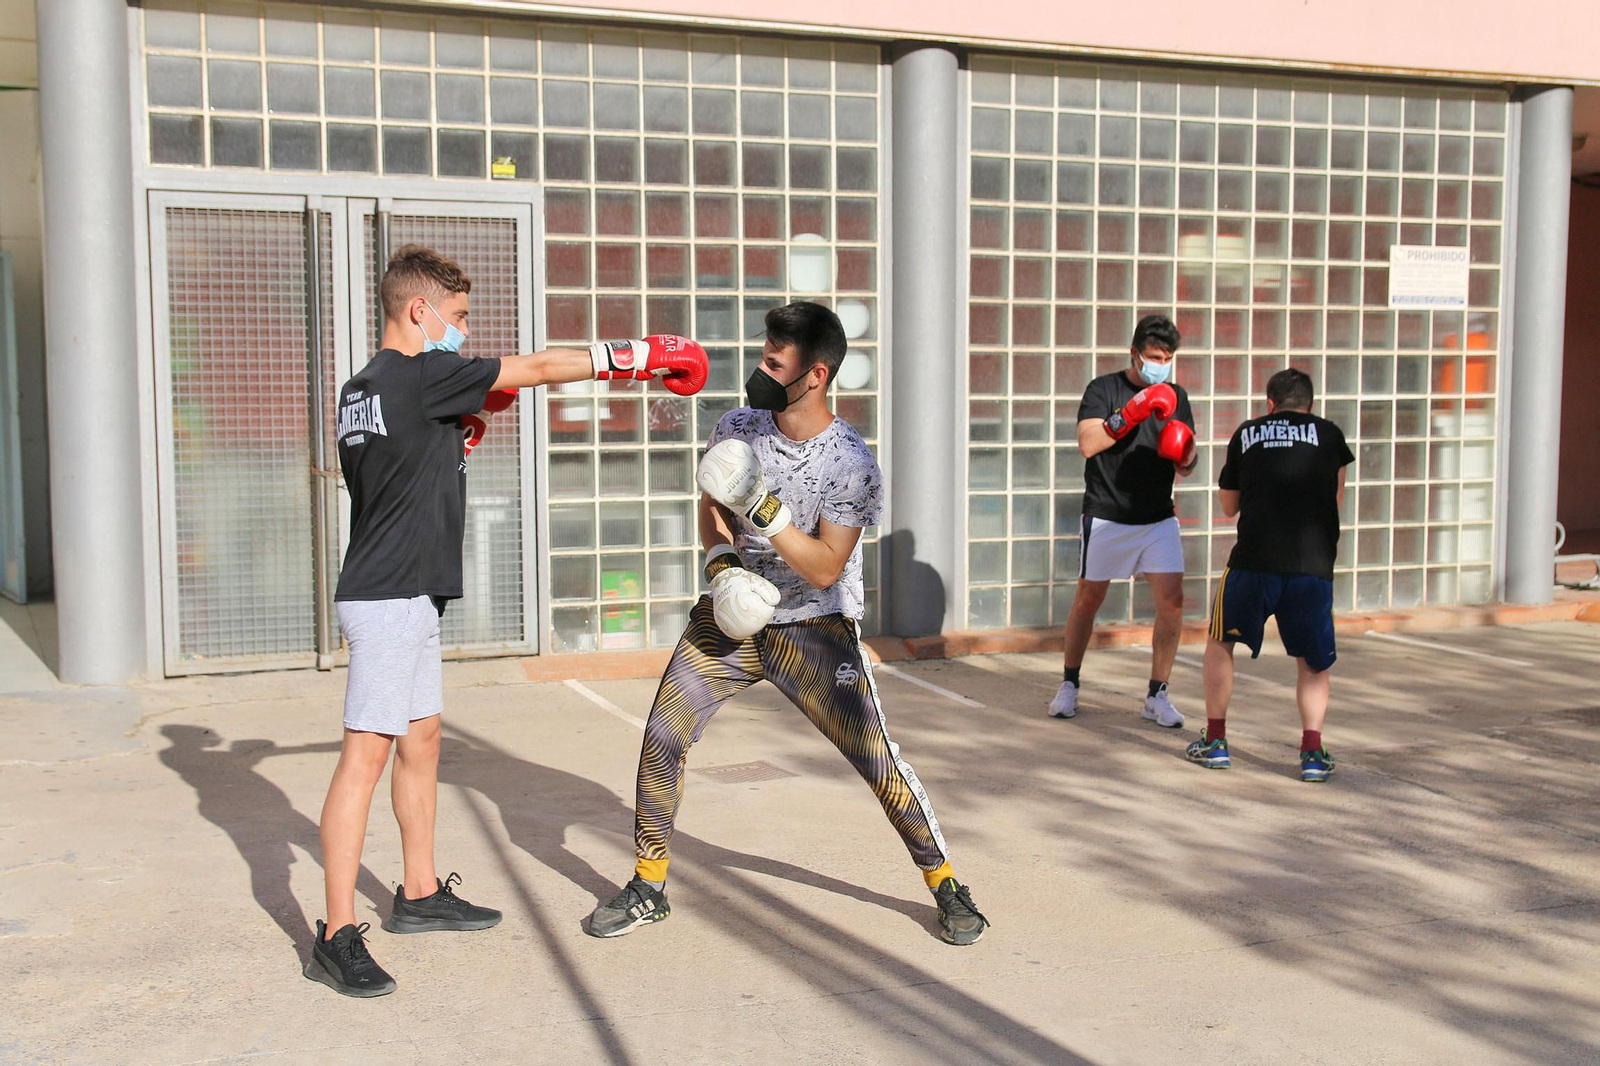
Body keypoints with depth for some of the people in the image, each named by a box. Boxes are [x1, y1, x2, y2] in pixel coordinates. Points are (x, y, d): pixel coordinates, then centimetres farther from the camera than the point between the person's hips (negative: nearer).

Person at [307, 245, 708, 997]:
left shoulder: (362, 389, 14)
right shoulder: (421, 375, -14)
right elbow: (541, 368, -9)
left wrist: (461, 427, 13)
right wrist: (642, 356, -1)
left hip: (405, 597, 10)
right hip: (388, 600, -10)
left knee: (420, 740, 17)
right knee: (366, 756, -9)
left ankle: (420, 894, 29)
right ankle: (338, 938, -6)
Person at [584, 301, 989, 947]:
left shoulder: (851, 464, -17)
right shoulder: (737, 430, -4)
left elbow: (824, 569, -21)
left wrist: (764, 509, -30)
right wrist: (721, 565, -8)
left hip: (815, 628, -4)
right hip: (732, 616, 4)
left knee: (876, 759, -8)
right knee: (663, 736, -4)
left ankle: (945, 886, 13)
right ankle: (648, 888, 14)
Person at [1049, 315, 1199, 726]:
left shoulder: (1175, 396, 9)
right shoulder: (1103, 389, -4)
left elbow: (1184, 467, 10)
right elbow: (1088, 444, -19)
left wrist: (1186, 455, -13)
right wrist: (1131, 414, -27)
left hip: (1158, 519, 3)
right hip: (1106, 518, -3)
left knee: (1172, 601, -7)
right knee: (1088, 599, 7)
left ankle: (1157, 696, 4)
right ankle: (1069, 685, 24)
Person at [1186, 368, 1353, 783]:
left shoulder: (1247, 434, 14)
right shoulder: (1329, 435, 12)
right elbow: (1336, 500, 22)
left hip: (1254, 561, 0)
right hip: (1313, 566, 0)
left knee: (1220, 642, 22)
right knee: (1313, 661, 18)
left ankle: (1215, 741, 21)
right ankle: (1313, 751, 4)